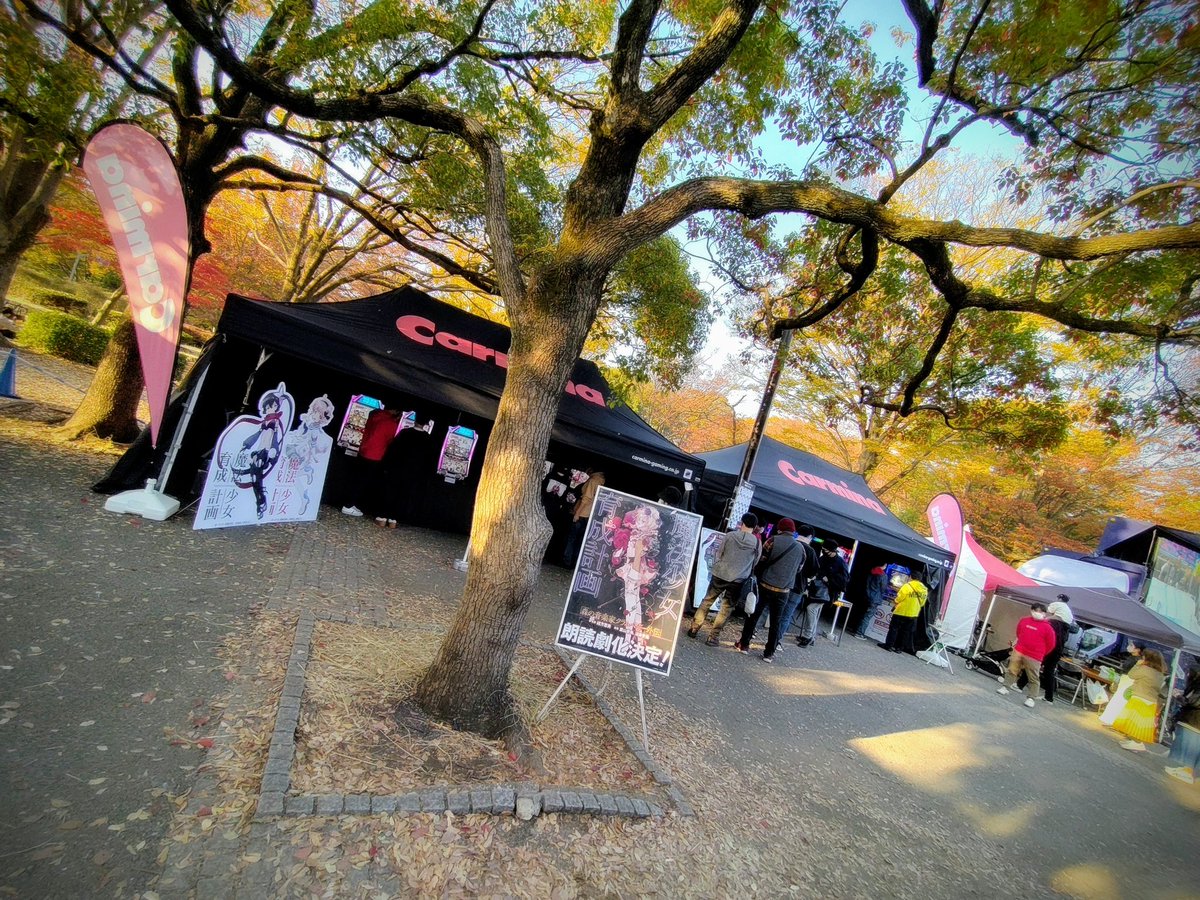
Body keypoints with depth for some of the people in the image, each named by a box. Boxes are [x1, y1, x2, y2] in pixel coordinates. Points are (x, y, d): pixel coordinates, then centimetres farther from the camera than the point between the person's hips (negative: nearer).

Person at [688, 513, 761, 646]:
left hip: (720, 575, 0)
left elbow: (719, 554, 1)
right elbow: (755, 563, 6)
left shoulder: (730, 535, -8)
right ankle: (713, 637, 9)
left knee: (707, 601, 15)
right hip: (738, 580, 0)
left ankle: (694, 629, 19)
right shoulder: (757, 543, -5)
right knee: (726, 608, 10)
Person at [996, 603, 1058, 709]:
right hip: (1018, 651, 3)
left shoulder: (1047, 627, -7)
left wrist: (1040, 653, 6)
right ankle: (1005, 687, 20)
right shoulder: (1024, 620, 3)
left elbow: (1050, 644, 0)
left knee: (1033, 678, 3)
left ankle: (1030, 698, 11)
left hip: (1034, 658, -3)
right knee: (1011, 670, 9)